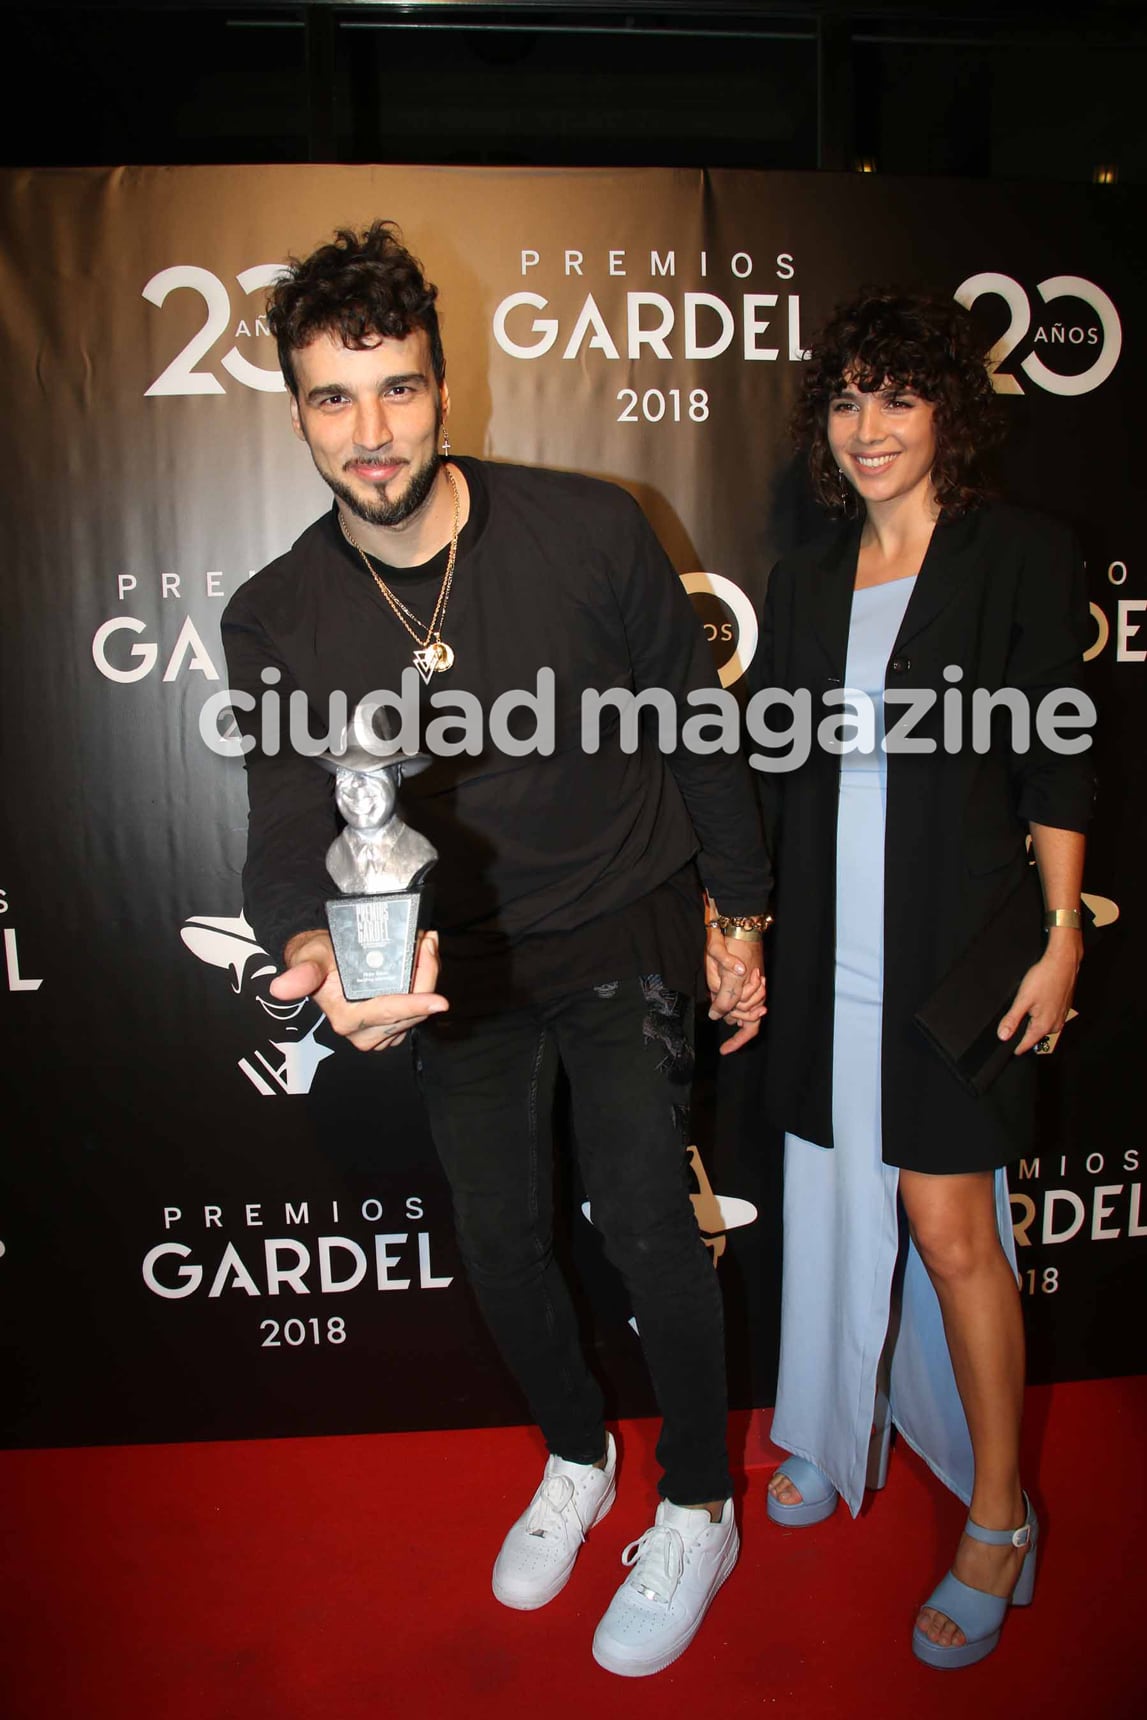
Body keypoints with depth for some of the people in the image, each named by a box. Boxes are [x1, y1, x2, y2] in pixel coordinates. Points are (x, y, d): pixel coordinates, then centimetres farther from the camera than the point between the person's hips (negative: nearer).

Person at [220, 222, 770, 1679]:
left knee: (643, 1221, -3)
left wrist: (738, 912, 0)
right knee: (499, 1243, 13)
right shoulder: (274, 623, -10)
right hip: (451, 961, 3)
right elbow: (287, 834, -16)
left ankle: (697, 1510, 27)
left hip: (621, 933, -2)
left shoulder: (586, 529, -15)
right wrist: (317, 947, -40)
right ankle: (575, 1458, 45)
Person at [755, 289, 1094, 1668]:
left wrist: (1061, 935, -7)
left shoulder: (1021, 556, -1)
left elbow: (1054, 763, -3)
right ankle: (835, 1430, 38)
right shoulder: (804, 581, 11)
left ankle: (998, 1519, 21)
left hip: (958, 941, -4)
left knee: (947, 1224, -1)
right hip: (827, 947, 5)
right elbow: (777, 776, 12)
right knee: (832, 1199, 15)